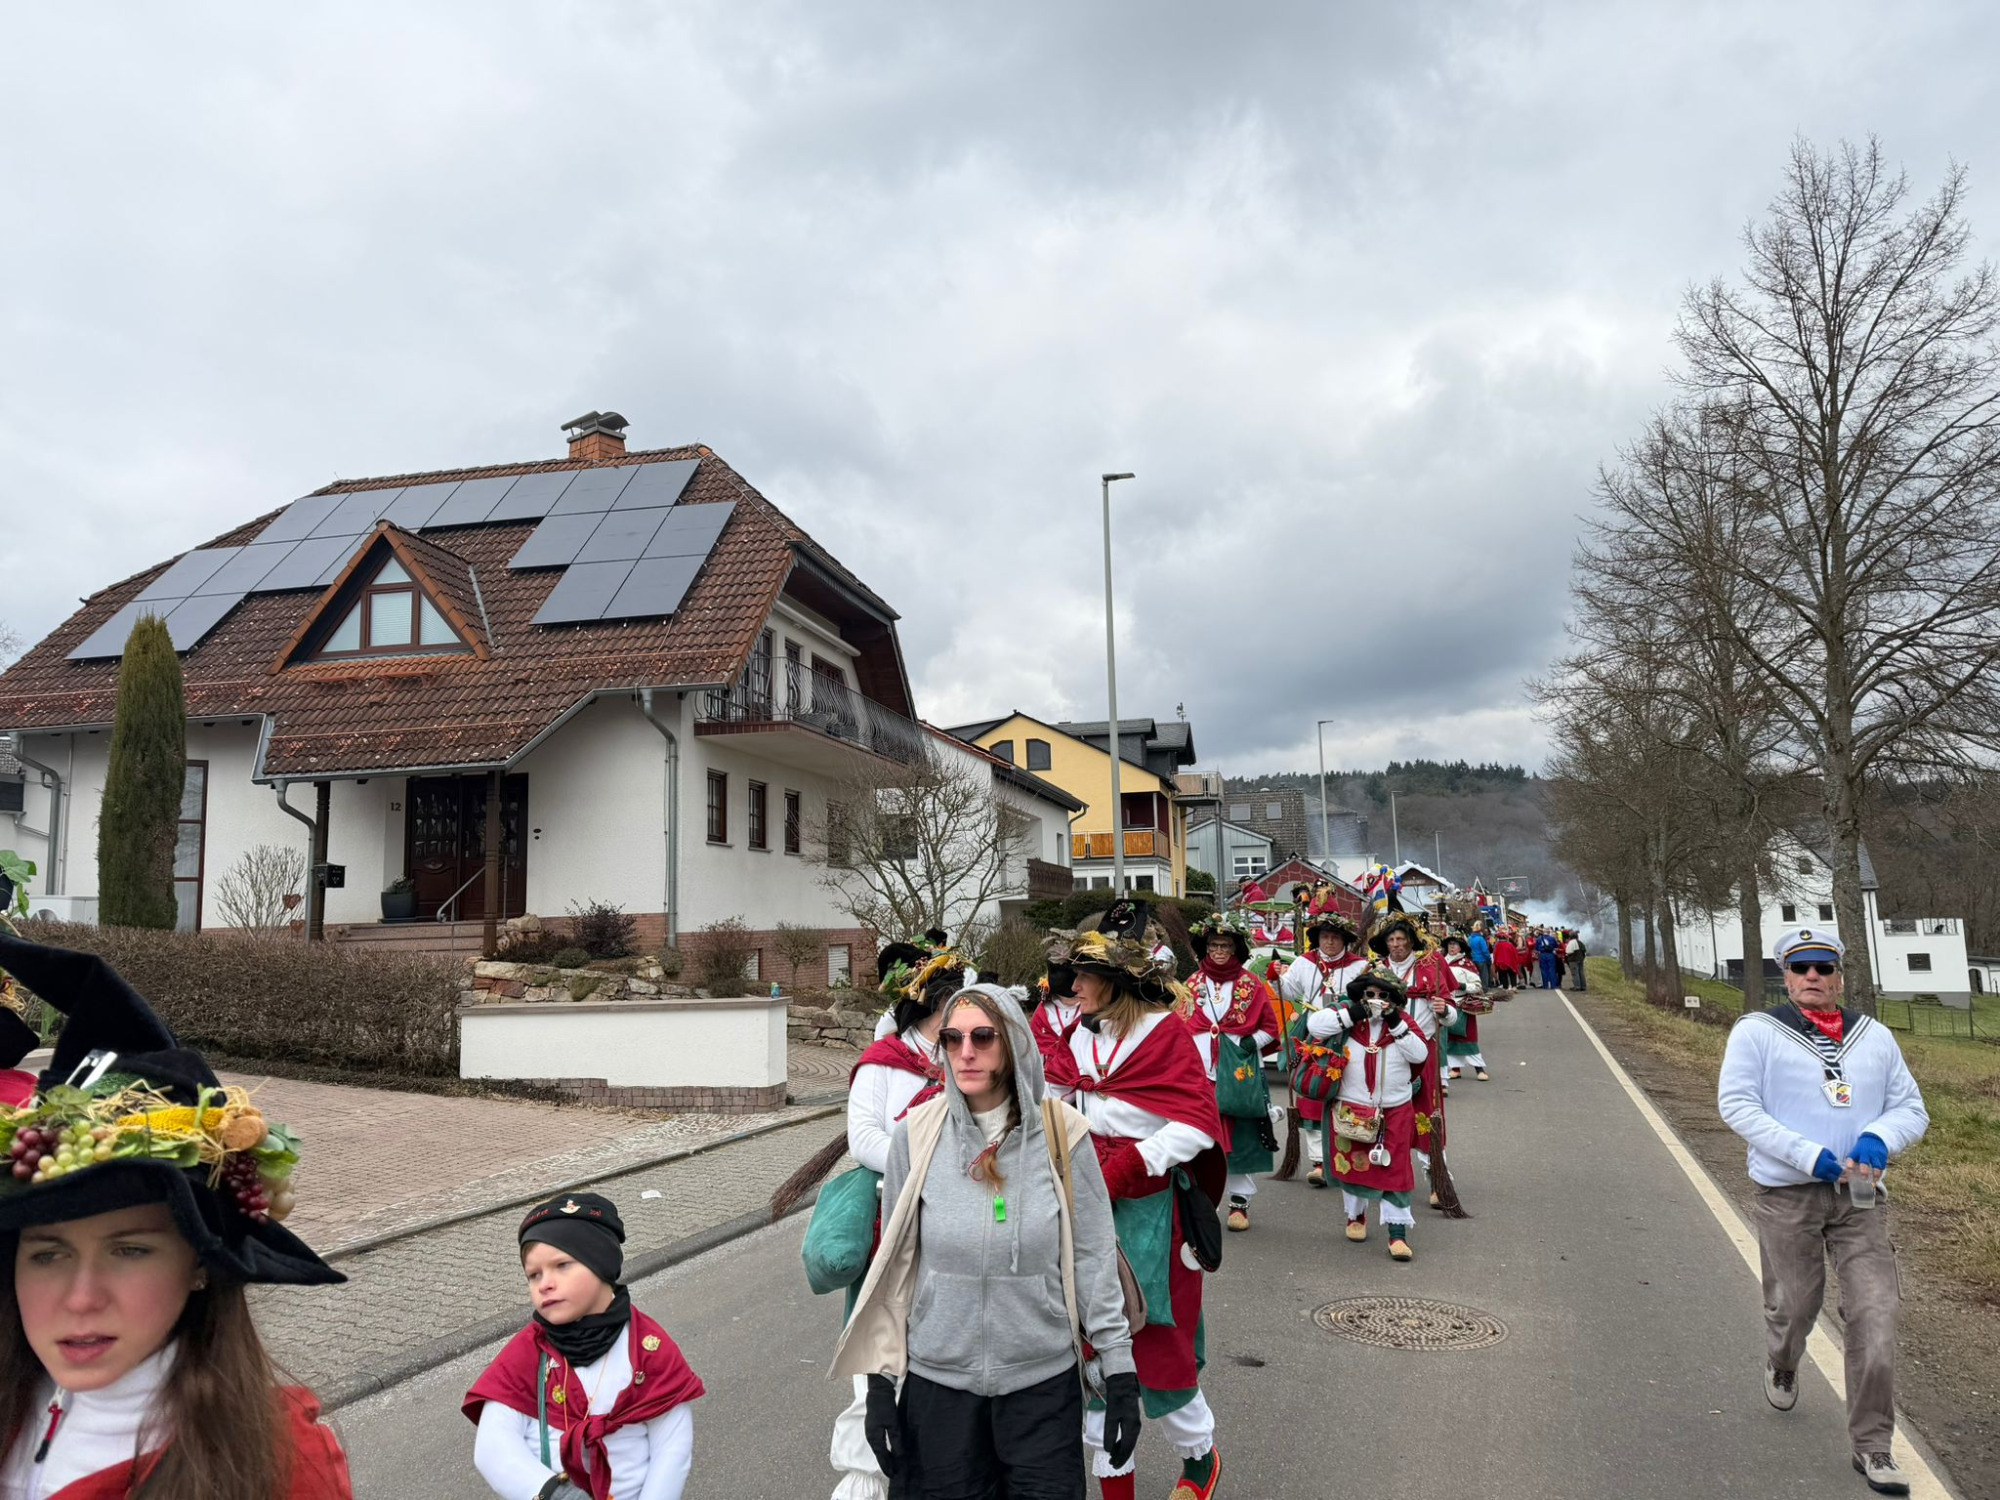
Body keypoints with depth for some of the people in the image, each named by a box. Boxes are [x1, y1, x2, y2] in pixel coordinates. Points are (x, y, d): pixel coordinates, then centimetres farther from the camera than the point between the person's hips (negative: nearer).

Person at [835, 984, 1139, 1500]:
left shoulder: (1061, 1133, -8)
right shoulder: (917, 1134, -7)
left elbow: (1094, 1259, -1)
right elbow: (894, 1262, 1)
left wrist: (1119, 1374, -1)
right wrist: (879, 1380, 1)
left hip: (1045, 1380, 0)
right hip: (937, 1381, 1)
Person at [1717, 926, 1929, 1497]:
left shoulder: (1874, 1036, 10)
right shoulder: (1757, 1030, -3)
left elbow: (1911, 1108, 11)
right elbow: (1736, 1104, -9)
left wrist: (1879, 1138, -12)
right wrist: (1807, 1156, -18)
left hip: (1859, 1196, 3)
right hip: (1787, 1194, -2)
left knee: (1875, 1312, -5)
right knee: (1793, 1306, 8)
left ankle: (1872, 1446, 7)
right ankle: (1781, 1368, 44)